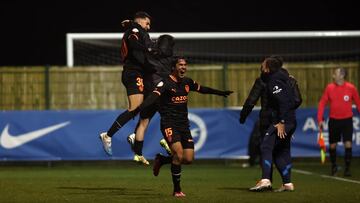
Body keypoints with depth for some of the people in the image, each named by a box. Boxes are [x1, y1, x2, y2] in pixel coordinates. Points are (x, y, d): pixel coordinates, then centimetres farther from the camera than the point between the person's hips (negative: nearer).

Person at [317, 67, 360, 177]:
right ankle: (334, 166, 28)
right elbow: (322, 103, 2)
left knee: (348, 144, -10)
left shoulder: (351, 88, -6)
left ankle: (347, 168, 0)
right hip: (334, 120, 2)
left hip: (347, 120, -2)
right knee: (332, 145, 8)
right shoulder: (329, 87, -3)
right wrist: (320, 119, -3)